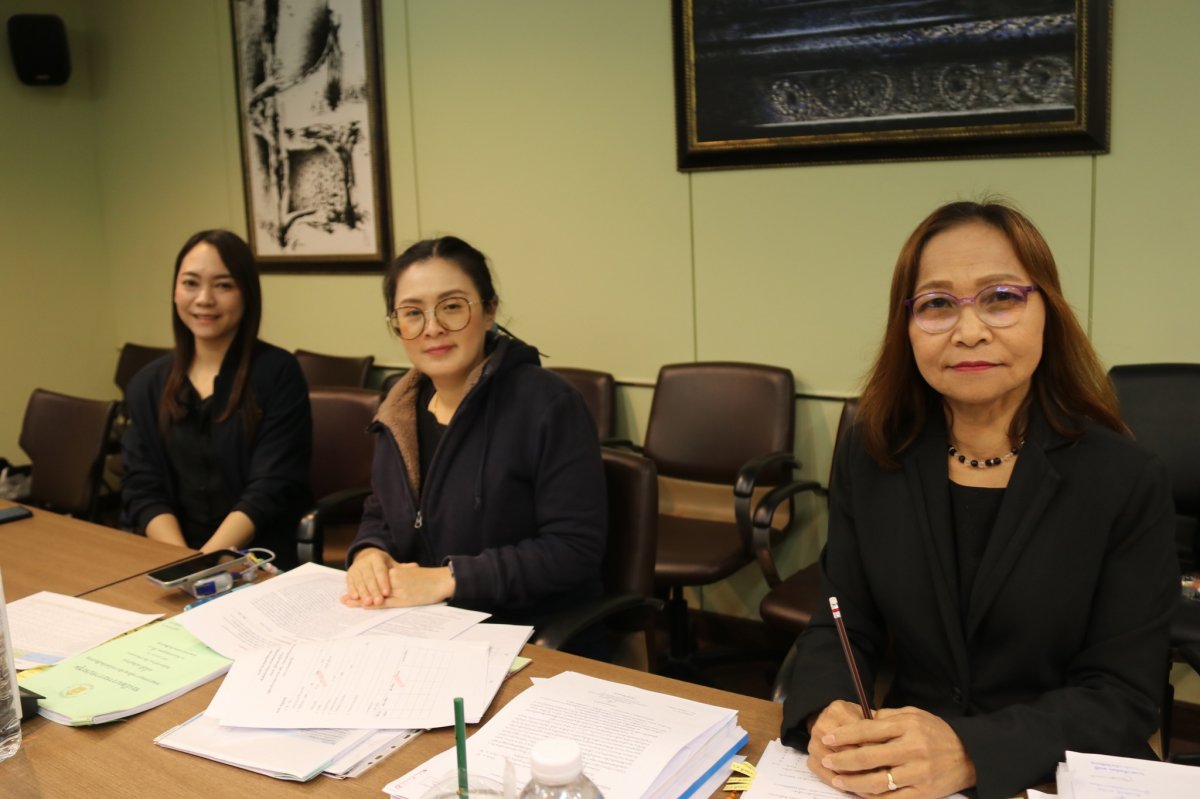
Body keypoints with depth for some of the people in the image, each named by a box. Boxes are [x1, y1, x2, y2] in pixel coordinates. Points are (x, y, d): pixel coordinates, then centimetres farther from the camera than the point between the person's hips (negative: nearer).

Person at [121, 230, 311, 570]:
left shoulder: (279, 373, -3)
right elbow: (142, 488, 4)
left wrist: (203, 563, -18)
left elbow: (271, 489, -9)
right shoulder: (147, 384, 10)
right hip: (168, 558, 3)